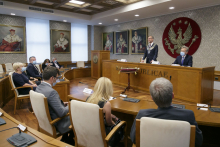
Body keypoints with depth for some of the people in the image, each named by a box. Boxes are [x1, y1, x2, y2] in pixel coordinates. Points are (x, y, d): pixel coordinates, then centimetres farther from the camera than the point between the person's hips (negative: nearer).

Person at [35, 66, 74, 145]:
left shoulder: (38, 88, -4)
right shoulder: (51, 92, -32)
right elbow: (61, 113, -28)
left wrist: (62, 103, 8)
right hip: (55, 124, -8)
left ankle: (65, 139, 34)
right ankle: (69, 141, 30)